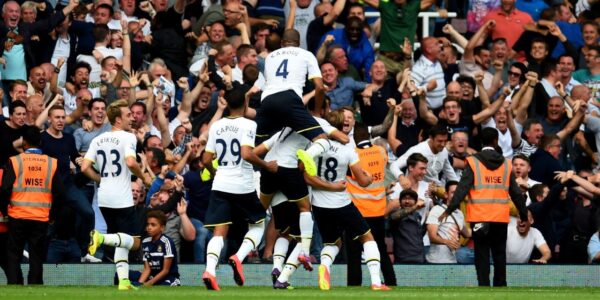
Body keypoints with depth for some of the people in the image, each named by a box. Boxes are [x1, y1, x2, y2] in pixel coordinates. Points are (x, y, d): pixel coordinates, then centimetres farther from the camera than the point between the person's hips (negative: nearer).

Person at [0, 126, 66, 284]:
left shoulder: (14, 161, -4)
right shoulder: (51, 163, 2)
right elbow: (60, 193, 2)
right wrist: (52, 214, 15)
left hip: (17, 217, -1)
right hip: (42, 218, 1)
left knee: (13, 256, 7)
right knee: (37, 258, 6)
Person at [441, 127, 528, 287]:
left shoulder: (473, 162, -3)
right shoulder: (506, 164, 7)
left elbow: (463, 188, -11)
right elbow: (516, 192, 10)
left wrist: (449, 209, -11)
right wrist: (524, 215, 18)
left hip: (479, 217, -2)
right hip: (501, 217, 2)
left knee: (482, 254, 0)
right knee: (499, 254, 11)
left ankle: (484, 286, -7)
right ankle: (500, 286, 13)